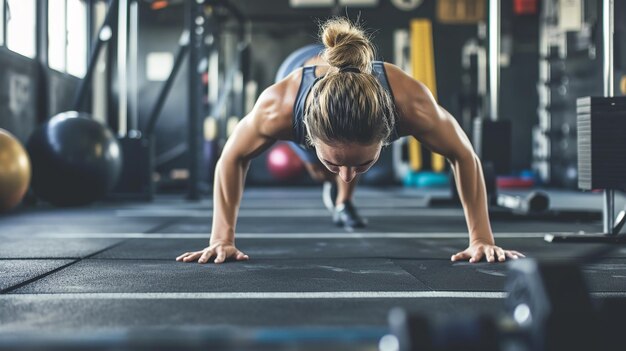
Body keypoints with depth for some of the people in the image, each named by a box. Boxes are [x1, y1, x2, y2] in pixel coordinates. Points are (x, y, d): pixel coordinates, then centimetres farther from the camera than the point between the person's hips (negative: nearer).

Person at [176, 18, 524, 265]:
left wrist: (482, 238, -30)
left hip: (376, 127, 1)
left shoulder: (411, 102, -51)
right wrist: (223, 238, -28)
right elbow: (232, 159, -27)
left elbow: (465, 157, -31)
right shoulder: (278, 107, -50)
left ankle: (345, 200, 65)